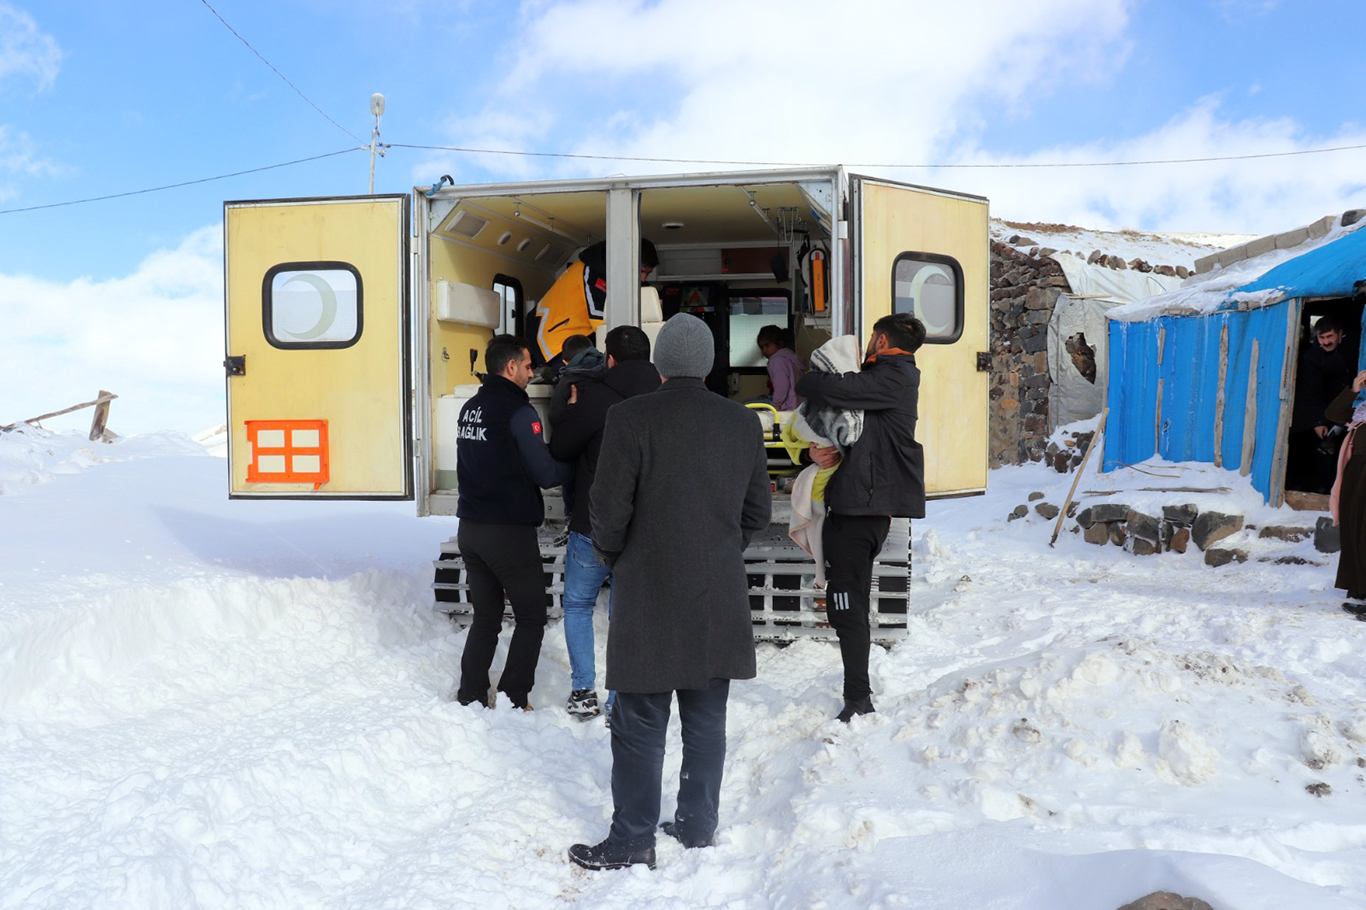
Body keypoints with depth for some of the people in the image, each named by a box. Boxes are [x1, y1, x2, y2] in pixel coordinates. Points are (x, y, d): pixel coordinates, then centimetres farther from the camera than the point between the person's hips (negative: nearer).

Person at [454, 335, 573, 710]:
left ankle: (470, 697, 18)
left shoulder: (471, 407, 11)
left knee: (485, 616, 16)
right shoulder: (518, 412, -14)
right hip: (509, 532, -7)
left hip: (470, 528, 7)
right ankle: (513, 701, 7)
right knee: (531, 618, 6)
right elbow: (546, 473, -13)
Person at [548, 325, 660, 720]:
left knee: (577, 605, 17)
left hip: (593, 529, -3)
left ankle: (584, 692, 14)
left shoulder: (596, 399, -15)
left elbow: (560, 448, -5)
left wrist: (569, 409, 12)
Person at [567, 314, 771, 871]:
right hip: (719, 601, 5)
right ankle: (698, 828, 28)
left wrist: (613, 559, 7)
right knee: (706, 722, 16)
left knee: (640, 729, 6)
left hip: (648, 599, -4)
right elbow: (758, 511, 8)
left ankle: (632, 842, 15)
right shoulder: (744, 423, 2)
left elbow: (610, 510, -12)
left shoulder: (630, 419, -11)